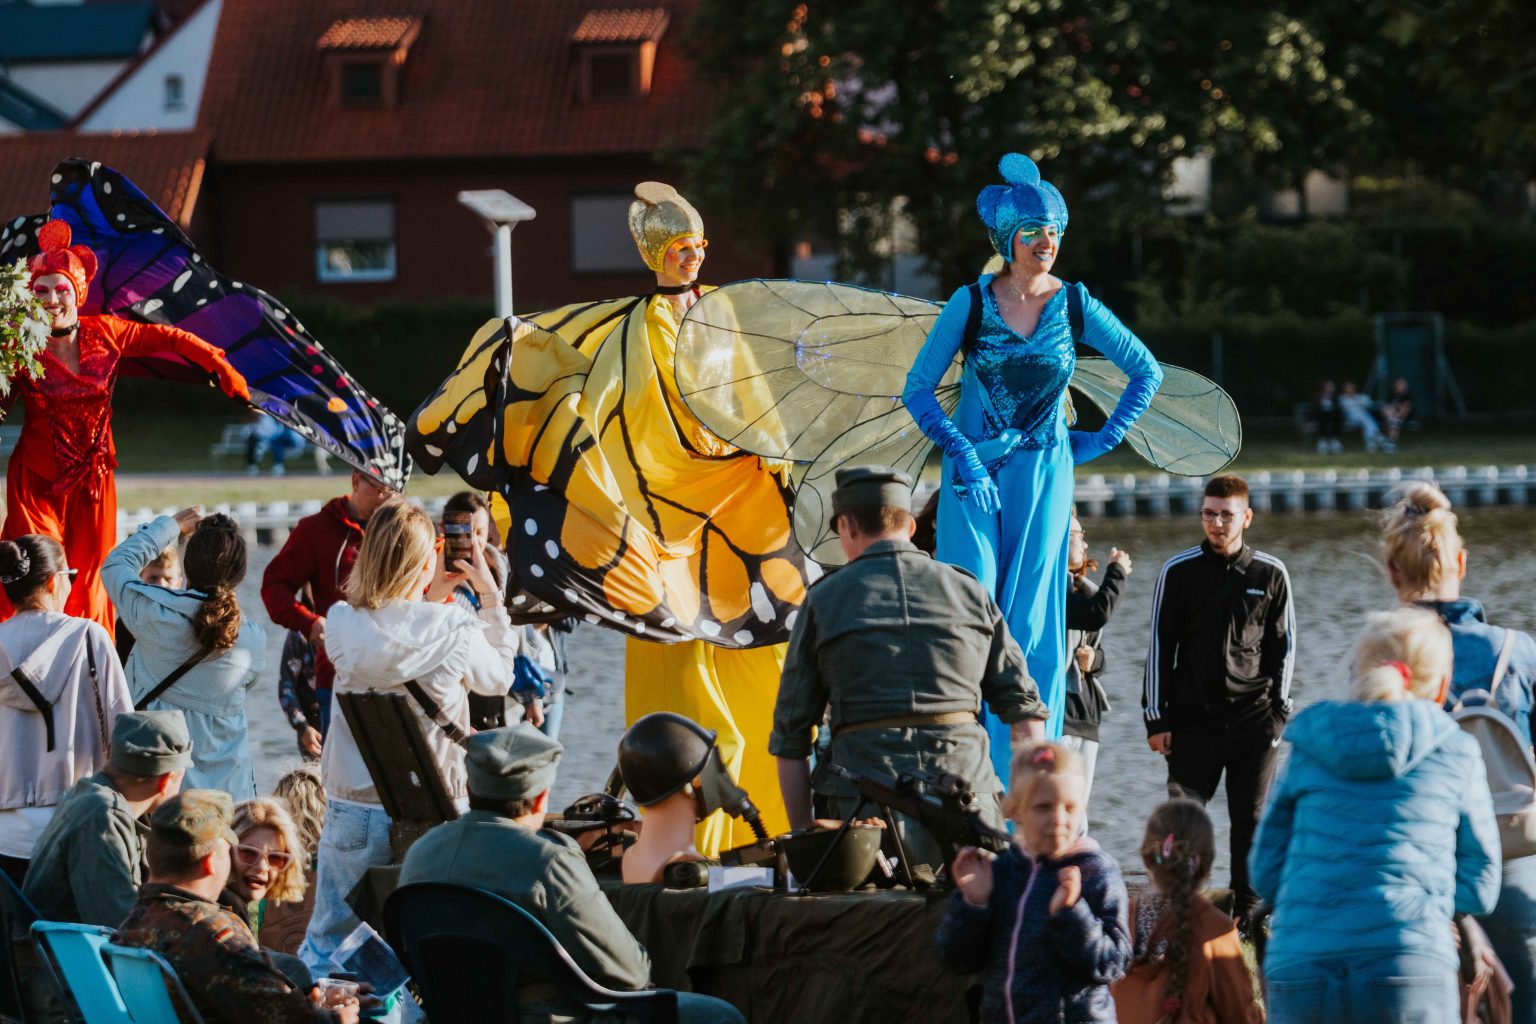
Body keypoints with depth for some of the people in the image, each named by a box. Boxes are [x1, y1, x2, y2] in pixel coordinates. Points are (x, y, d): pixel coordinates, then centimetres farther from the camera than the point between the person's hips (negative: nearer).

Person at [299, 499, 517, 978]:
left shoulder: (342, 624, -8)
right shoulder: (456, 629, -13)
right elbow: (499, 678, 8)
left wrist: (426, 588, 22)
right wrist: (490, 596, 15)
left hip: (353, 809, 2)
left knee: (326, 943, 13)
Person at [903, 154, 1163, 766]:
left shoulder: (1074, 306, 0)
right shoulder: (971, 303, -3)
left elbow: (1147, 371, 11)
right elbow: (918, 389, 1)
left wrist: (1105, 439, 6)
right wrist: (961, 454, -10)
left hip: (1042, 475, 1)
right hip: (972, 475, -1)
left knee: (1031, 622, -1)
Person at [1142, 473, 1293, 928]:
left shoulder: (1270, 574, 5)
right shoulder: (1179, 571, 2)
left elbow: (1284, 644, 11)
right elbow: (1160, 645, 4)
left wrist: (1278, 709, 3)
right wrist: (1156, 718, 0)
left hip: (1253, 719, 0)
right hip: (1192, 716, 0)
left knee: (1251, 818, 1)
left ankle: (1248, 912, 9)